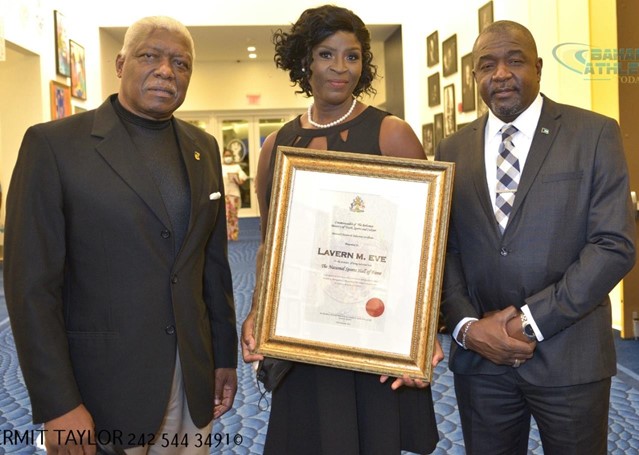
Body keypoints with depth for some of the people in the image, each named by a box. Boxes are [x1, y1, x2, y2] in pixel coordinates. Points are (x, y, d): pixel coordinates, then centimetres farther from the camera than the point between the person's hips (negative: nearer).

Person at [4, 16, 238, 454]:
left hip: (193, 377, 5)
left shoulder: (203, 148, 6)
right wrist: (58, 406, -13)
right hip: (104, 382, -4)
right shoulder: (54, 144, -10)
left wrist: (225, 355, 11)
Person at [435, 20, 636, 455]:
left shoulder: (595, 134, -3)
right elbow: (446, 249, 6)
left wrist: (531, 321, -14)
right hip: (479, 356, 3)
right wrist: (467, 326, -9)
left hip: (568, 356, -2)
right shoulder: (453, 150, 7)